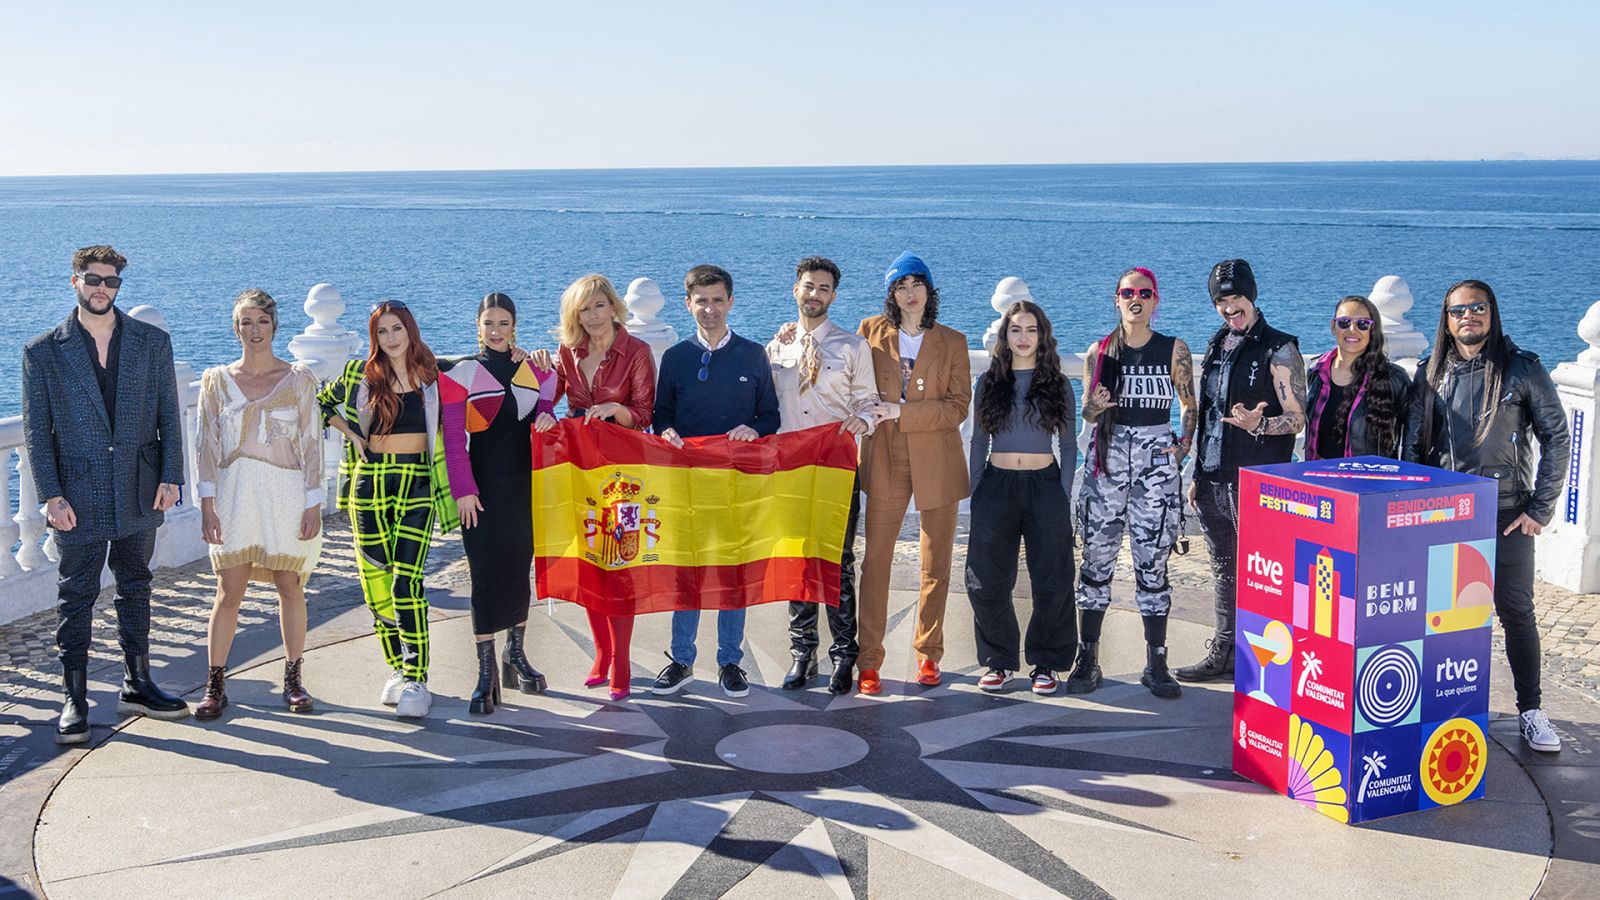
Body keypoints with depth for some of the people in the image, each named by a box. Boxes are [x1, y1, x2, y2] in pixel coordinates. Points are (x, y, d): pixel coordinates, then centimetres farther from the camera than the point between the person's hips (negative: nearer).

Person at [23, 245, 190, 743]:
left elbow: (169, 415, 5)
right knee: (76, 596, 3)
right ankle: (74, 699, 11)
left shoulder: (153, 342, 4)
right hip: (78, 498, -2)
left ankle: (137, 686, 25)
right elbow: (36, 431, -2)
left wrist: (170, 477, -3)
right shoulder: (43, 352, -1)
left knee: (135, 588, 14)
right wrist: (51, 495, -9)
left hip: (139, 492, 2)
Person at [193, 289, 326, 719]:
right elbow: (207, 445, 4)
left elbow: (311, 445, 1)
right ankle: (215, 686, 8)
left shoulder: (299, 379, 2)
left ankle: (293, 679, 18)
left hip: (286, 494, 0)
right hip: (235, 494, 1)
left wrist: (314, 504, -4)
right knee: (229, 591, 0)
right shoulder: (216, 380, 5)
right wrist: (207, 503, -4)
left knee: (290, 587, 5)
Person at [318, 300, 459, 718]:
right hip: (371, 482, 2)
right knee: (375, 579, 3)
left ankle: (417, 678, -11)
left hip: (417, 483, -2)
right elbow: (322, 402, 20)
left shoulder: (431, 375, 4)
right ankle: (397, 668, 18)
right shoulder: (360, 374, 5)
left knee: (406, 580, -12)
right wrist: (351, 434, 8)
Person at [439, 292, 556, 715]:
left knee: (520, 569, 10)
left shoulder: (536, 371, 9)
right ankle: (486, 675, -2)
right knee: (486, 576, -6)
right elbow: (453, 436, -5)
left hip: (525, 488, 4)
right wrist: (463, 490, -10)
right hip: (483, 489, -3)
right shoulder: (460, 373, -1)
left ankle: (515, 656, 25)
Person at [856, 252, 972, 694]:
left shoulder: (953, 342, 4)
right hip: (886, 462, 0)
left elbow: (958, 406, -5)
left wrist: (900, 412, -14)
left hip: (937, 462, 0)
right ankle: (869, 661, 2)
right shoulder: (872, 332, 6)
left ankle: (928, 653, 20)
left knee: (936, 563, 6)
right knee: (876, 559, -4)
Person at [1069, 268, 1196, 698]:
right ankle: (1087, 659, 9)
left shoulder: (1175, 350, 3)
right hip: (1107, 461, 1)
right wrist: (1097, 406, -11)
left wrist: (1182, 447, -2)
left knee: (1153, 562, 0)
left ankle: (1156, 664, 8)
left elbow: (1190, 405, 11)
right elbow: (1087, 414, 11)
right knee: (1097, 559, 0)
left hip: (1156, 461, -1)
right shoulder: (1099, 351, 6)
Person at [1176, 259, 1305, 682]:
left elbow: (1297, 419, -11)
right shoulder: (1217, 346, 15)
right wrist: (1197, 475, 19)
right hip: (1213, 481, 7)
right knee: (1224, 570, 14)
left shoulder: (1279, 350, -7)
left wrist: (1257, 425, -30)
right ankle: (1223, 653, 24)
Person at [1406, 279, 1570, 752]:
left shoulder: (1522, 368, -2)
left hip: (1506, 513, -3)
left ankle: (1530, 711, 11)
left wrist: (1541, 507, -6)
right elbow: (1413, 445, 11)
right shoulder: (1431, 372, 7)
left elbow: (1557, 437, -1)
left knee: (1516, 611, 1)